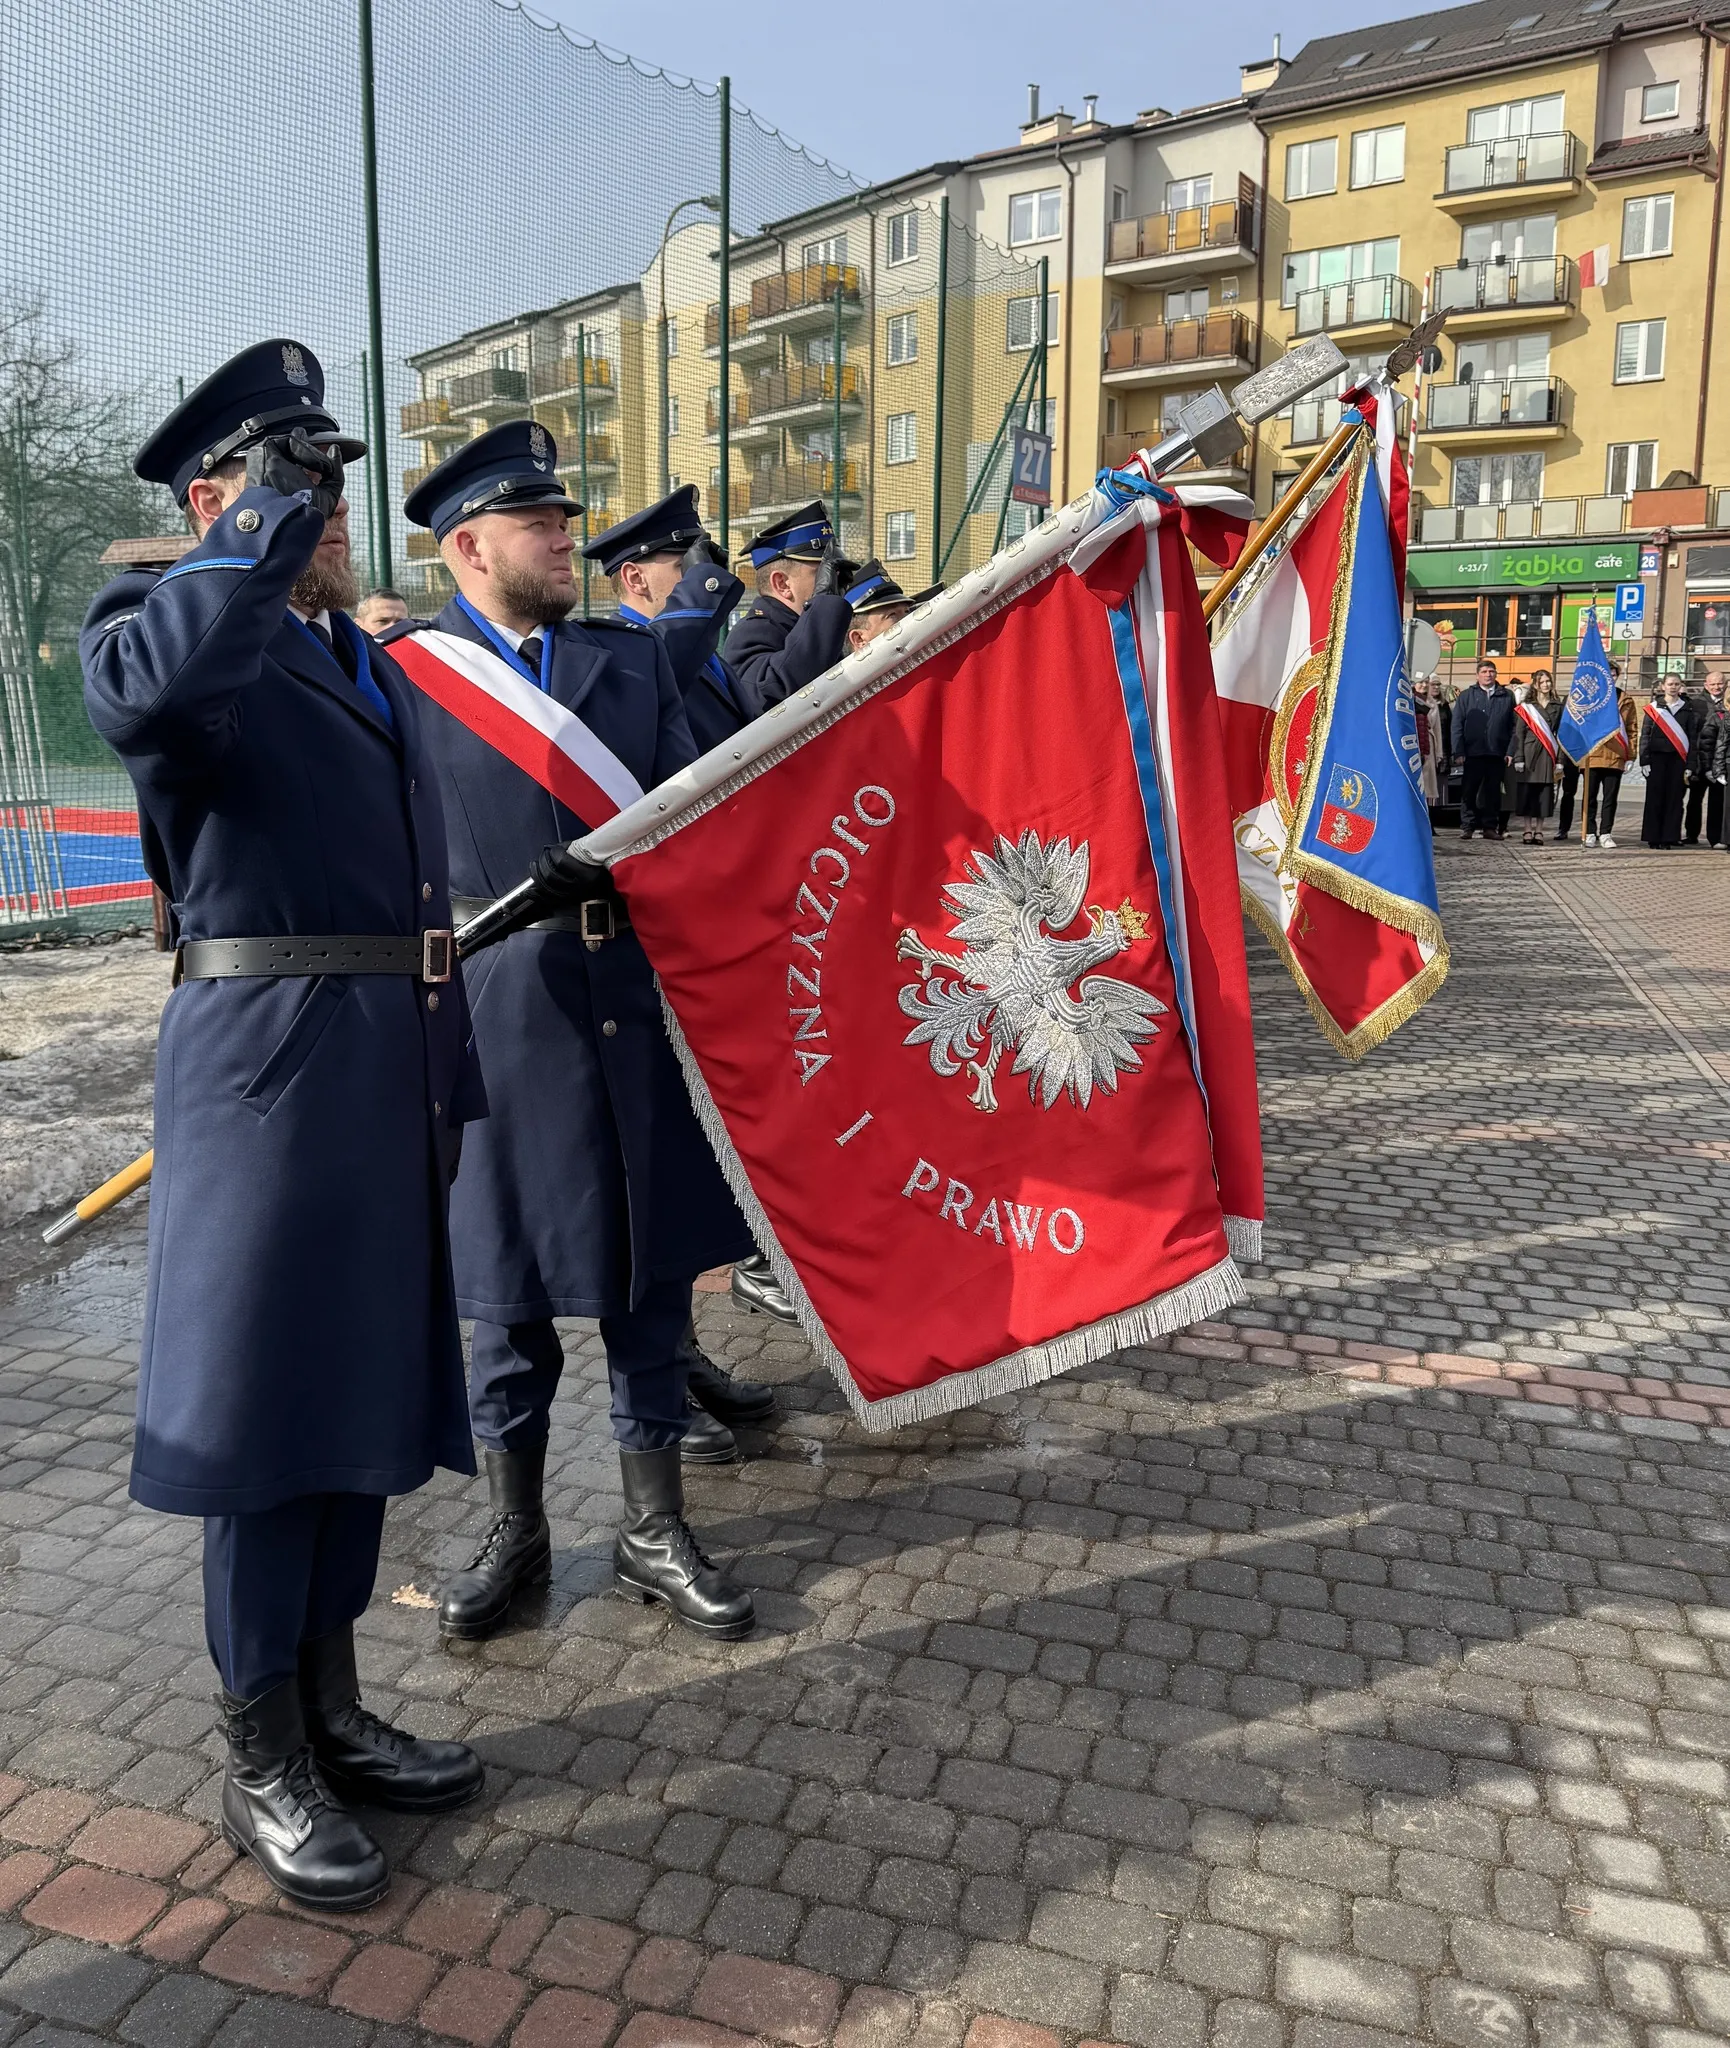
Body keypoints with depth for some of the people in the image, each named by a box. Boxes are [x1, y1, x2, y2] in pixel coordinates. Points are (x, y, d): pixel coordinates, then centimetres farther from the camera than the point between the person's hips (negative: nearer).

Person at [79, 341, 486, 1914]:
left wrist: (456, 1079, 17)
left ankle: (332, 1714, 32)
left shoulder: (377, 663, 19)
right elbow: (143, 692, -32)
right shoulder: (163, 620, -4)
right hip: (269, 1066, -8)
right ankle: (263, 1766, 21)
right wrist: (267, 533, -18)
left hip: (390, 1079, 8)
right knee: (270, 1401, 2)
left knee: (367, 1386, 14)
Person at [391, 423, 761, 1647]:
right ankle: (516, 1532, 30)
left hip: (642, 1006, 3)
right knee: (508, 1293, 10)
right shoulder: (404, 673, 0)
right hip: (496, 1018, -3)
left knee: (651, 1281, 11)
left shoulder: (635, 658, 11)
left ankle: (655, 1531, 27)